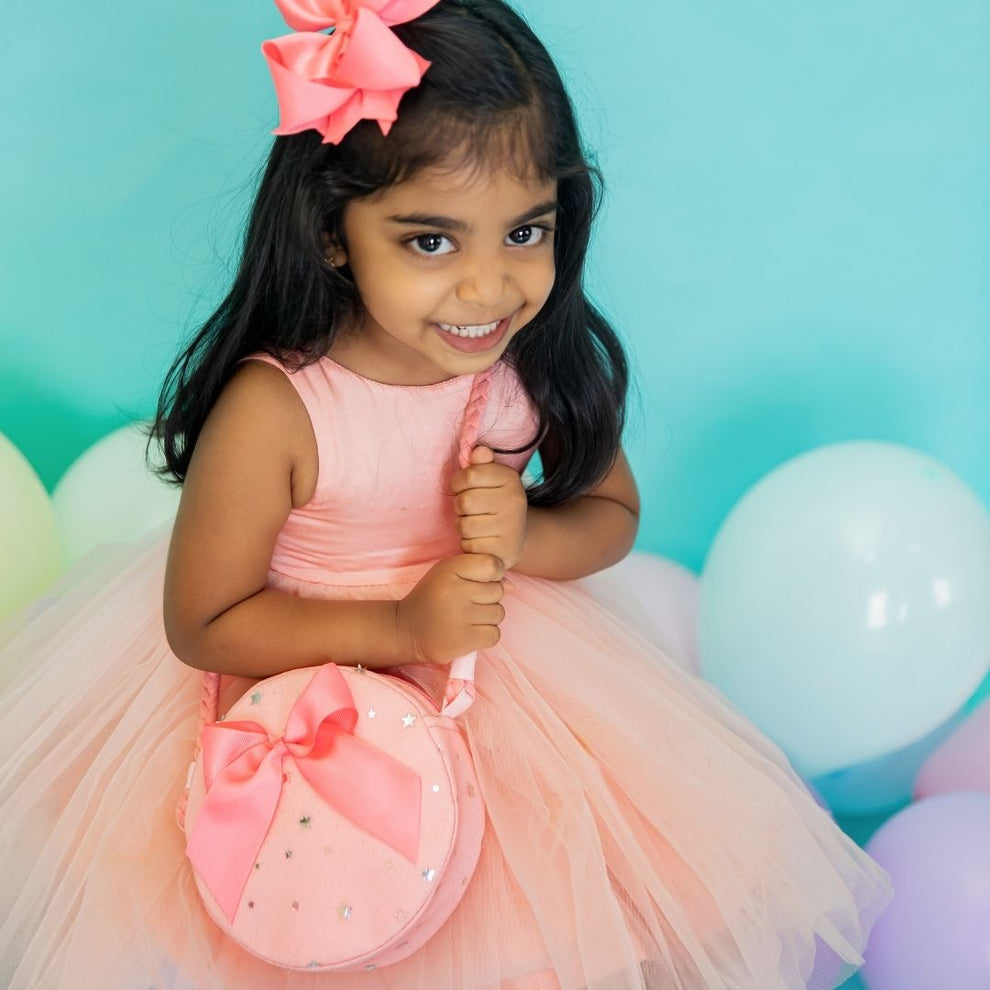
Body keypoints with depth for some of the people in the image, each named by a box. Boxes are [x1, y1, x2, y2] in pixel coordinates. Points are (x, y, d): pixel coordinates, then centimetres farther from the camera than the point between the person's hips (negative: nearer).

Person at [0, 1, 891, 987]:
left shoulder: (544, 363, -16)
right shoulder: (271, 409, -28)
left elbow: (612, 512, 1)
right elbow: (200, 626, -19)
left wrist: (520, 537, -21)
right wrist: (399, 626, -27)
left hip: (498, 665, 4)